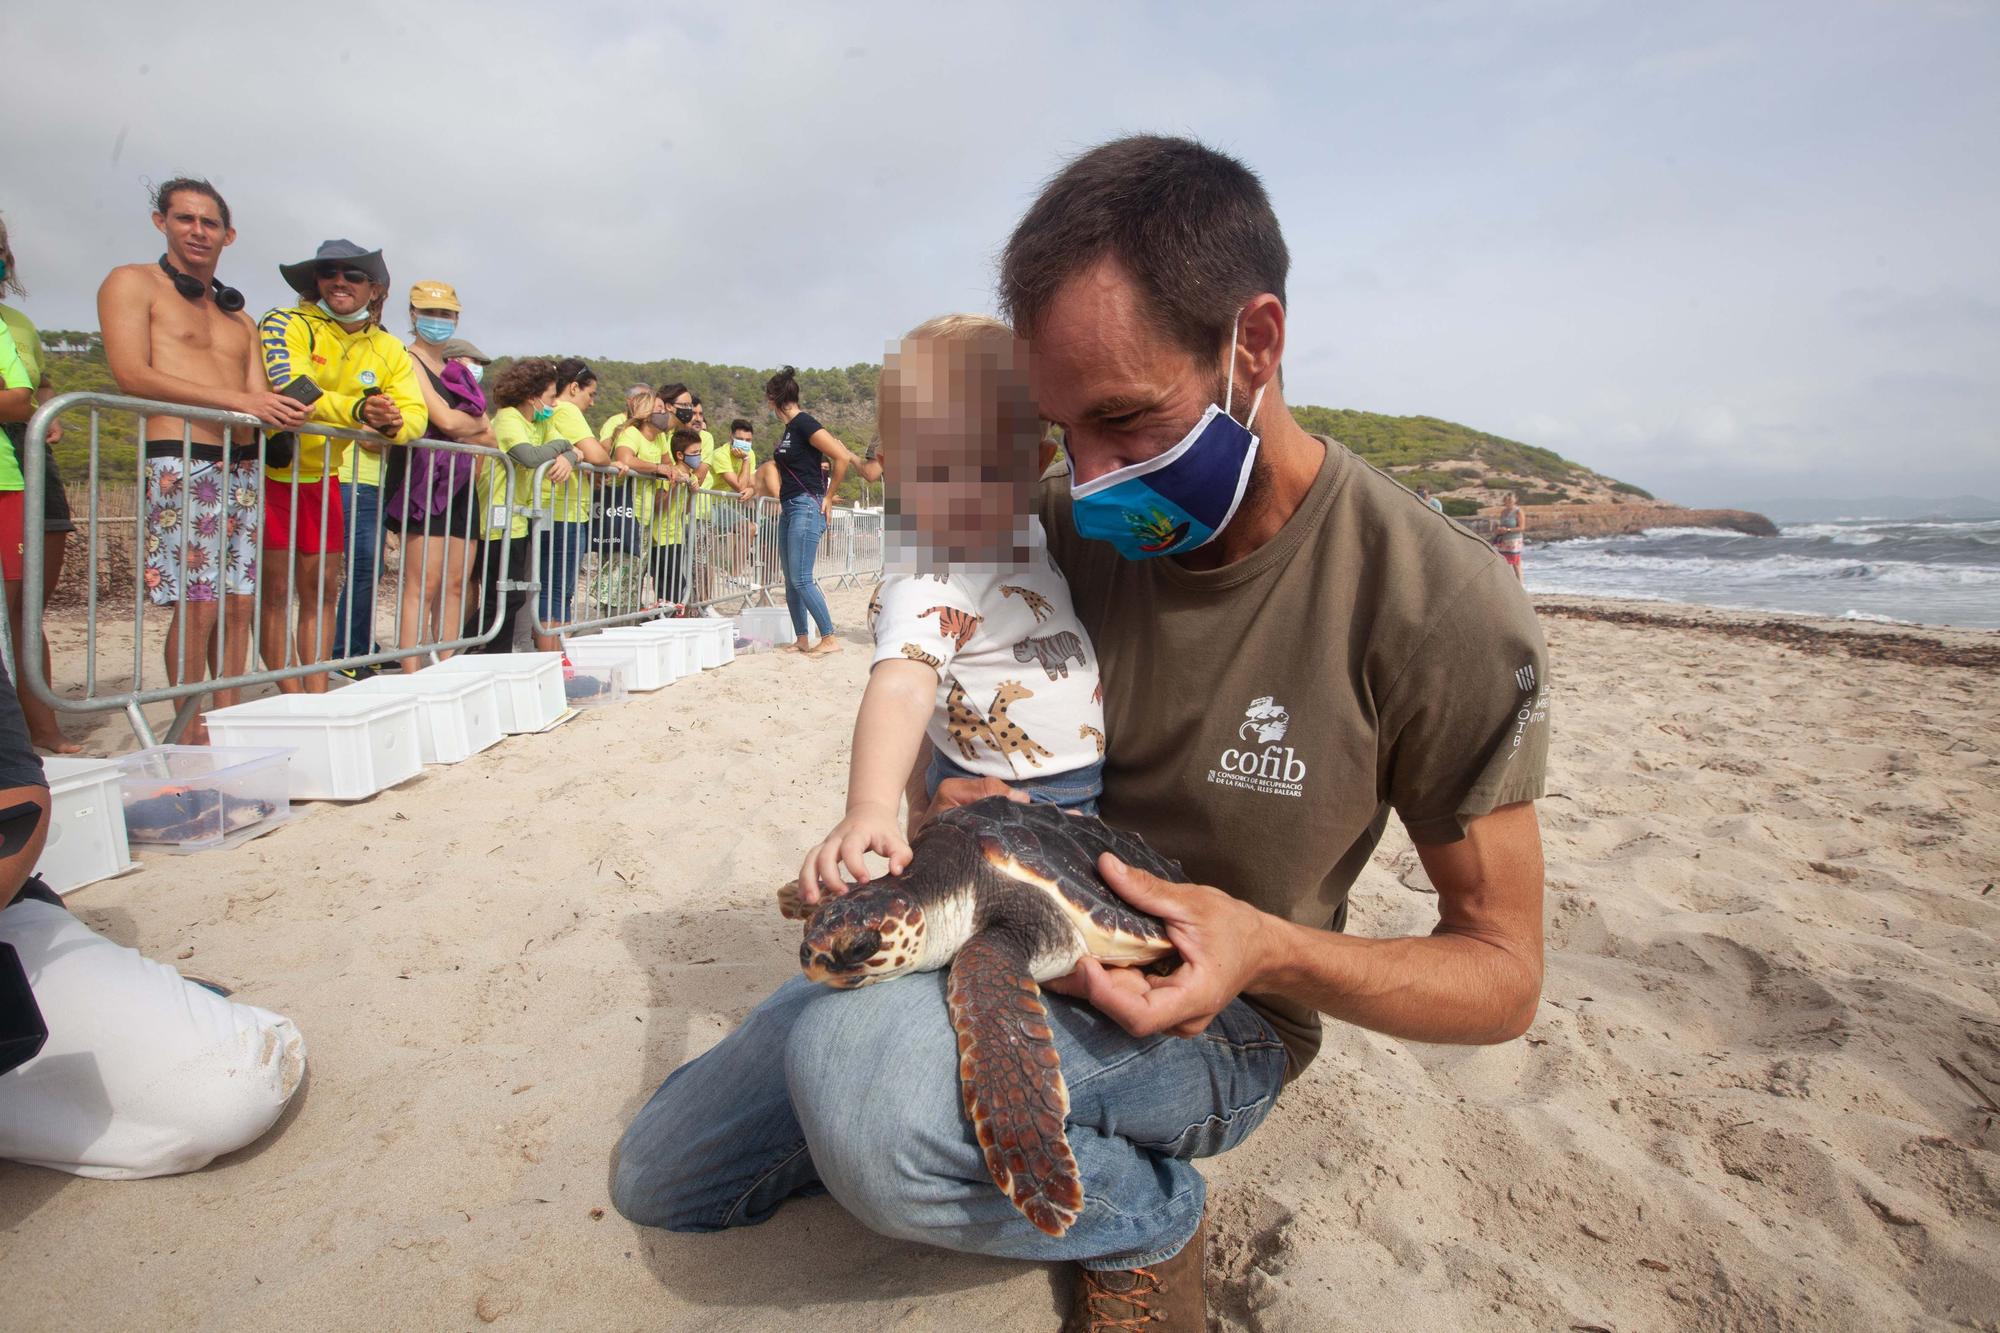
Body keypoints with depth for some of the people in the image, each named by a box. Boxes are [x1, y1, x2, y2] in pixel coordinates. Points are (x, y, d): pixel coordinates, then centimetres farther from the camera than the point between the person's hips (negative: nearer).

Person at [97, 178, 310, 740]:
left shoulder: (238, 317, 24)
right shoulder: (132, 283, 7)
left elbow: (260, 399, 15)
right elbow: (132, 375, -7)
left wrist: (283, 410, -9)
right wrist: (238, 400, -15)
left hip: (243, 465, 6)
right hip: (180, 460, -6)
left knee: (239, 603, 2)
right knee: (196, 601, -11)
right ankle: (190, 734, -2)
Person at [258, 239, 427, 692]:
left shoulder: (390, 351, 4)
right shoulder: (287, 325, -13)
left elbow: (417, 413, -6)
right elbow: (288, 389, -29)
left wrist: (393, 424, -30)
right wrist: (357, 410, -45)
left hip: (322, 478, 6)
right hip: (268, 473, -5)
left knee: (322, 589, 8)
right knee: (276, 588, -4)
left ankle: (317, 696, 15)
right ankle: (292, 698, 1)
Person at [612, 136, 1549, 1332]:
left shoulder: (1440, 608, -21)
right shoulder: (1066, 527, -8)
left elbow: (1503, 976, -11)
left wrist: (1273, 952, -29)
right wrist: (947, 795, -15)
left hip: (1209, 1007, -4)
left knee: (859, 1064, -38)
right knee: (659, 1176, 7)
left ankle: (1150, 1211, -7)